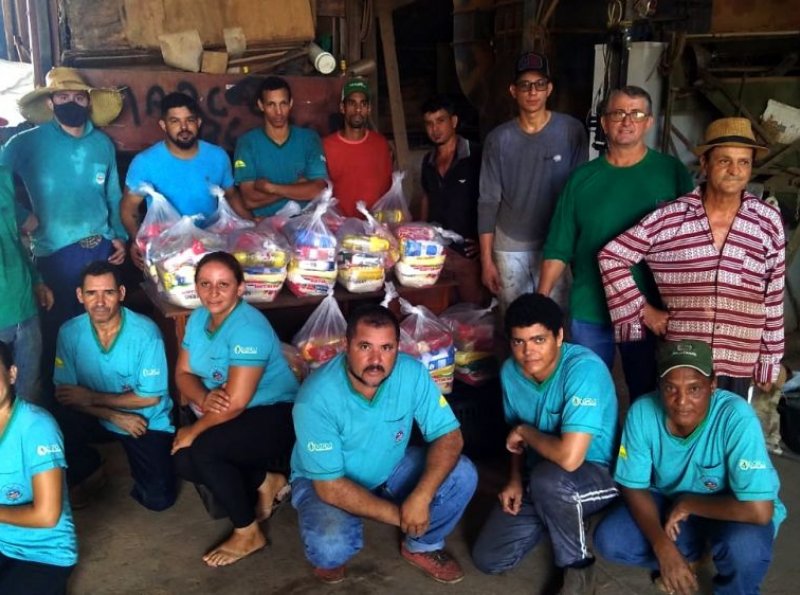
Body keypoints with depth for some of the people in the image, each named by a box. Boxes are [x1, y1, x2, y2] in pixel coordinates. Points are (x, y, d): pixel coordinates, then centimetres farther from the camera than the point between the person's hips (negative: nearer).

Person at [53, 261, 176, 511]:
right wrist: (115, 416, -23)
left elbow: (151, 397, -18)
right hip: (99, 417, 3)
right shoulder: (69, 332, -14)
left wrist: (92, 398, -19)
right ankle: (90, 472, 5)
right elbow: (64, 394, -12)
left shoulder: (145, 332, -23)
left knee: (158, 499, -13)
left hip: (147, 422, -2)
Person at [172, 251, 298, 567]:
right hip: (229, 416, 9)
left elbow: (236, 402, -29)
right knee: (184, 462, -11)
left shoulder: (248, 328, -27)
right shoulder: (198, 318, 1)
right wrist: (203, 399, -22)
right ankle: (265, 481, 8)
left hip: (276, 416, -8)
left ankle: (248, 534, -7)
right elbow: (183, 372, 1)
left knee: (201, 450, -27)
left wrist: (193, 431, -17)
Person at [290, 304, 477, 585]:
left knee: (462, 475, -17)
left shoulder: (412, 373, -23)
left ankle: (422, 547, 11)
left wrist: (421, 496, -34)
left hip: (391, 468, 4)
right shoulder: (316, 398, -33)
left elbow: (449, 436, -18)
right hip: (325, 481, -3)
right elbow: (329, 485, -28)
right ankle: (330, 555, 8)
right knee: (330, 546, -32)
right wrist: (398, 516, -25)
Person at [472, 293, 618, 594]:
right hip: (538, 480, 6)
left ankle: (578, 569, -11)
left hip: (598, 475, -6)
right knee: (487, 559, -1)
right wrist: (516, 479, -5)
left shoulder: (584, 369, -31)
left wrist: (525, 432, -22)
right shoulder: (510, 371, -8)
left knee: (548, 479, -39)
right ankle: (555, 518, 23)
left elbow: (569, 457, -40)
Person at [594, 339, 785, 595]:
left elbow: (759, 510, -34)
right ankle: (689, 553, 10)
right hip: (668, 501, 4)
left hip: (729, 511, -3)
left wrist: (688, 504, -23)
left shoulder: (736, 418, -32)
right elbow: (633, 487, -11)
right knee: (608, 540, -16)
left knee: (744, 547, -36)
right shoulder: (642, 412, -22)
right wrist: (662, 547, -24)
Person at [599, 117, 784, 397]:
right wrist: (642, 310, -6)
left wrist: (770, 360, 9)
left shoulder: (768, 222, 0)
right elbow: (610, 256, -2)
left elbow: (774, 296, 6)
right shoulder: (669, 218, -6)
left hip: (738, 365, 2)